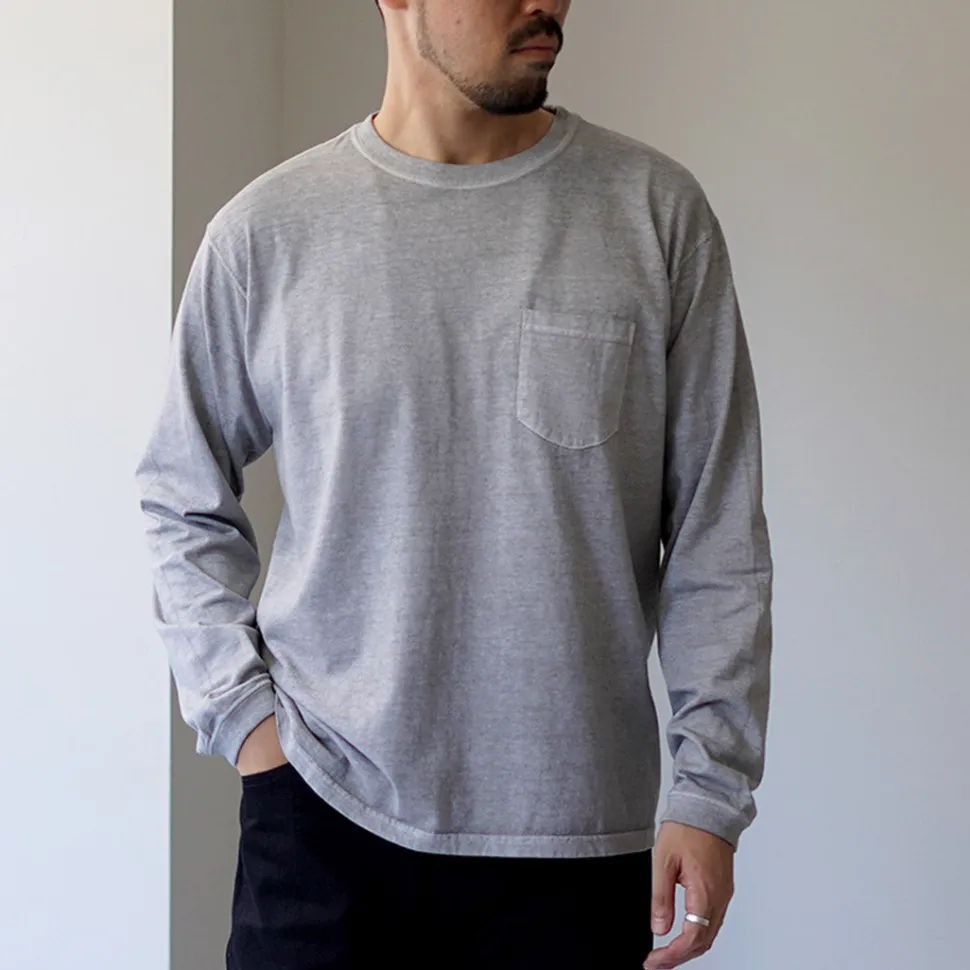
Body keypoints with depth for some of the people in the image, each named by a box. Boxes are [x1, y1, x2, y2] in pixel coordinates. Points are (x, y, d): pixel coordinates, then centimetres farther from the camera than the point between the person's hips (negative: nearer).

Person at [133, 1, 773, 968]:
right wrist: (240, 710, 0)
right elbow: (181, 498, 11)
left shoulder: (656, 210, -1)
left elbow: (716, 533, 0)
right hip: (323, 815, 0)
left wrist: (710, 789, -4)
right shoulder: (267, 232, 0)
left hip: (578, 830, 0)